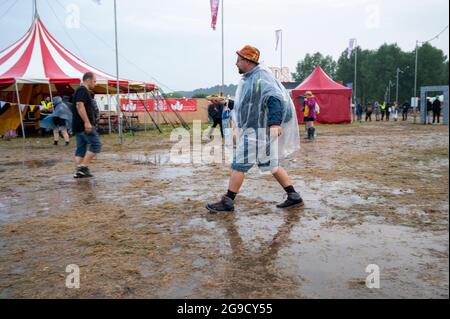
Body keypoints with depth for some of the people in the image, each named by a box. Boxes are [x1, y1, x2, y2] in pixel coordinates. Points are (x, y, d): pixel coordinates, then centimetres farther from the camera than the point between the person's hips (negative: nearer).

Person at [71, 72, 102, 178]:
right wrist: (87, 122, -26)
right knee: (96, 145, -8)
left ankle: (79, 171, 9)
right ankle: (83, 166, -11)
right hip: (84, 125, -10)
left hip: (78, 126, 10)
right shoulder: (83, 90, -9)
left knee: (81, 148, 9)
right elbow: (80, 106, -22)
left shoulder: (82, 90, 22)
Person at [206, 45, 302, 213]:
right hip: (252, 130, 10)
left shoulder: (261, 76, -16)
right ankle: (294, 198, 19)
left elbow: (275, 99, -28)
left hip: (258, 131, -10)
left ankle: (227, 202, 9)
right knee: (271, 164, 14)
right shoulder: (248, 78, 14)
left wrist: (275, 123, -38)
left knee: (239, 164, -3)